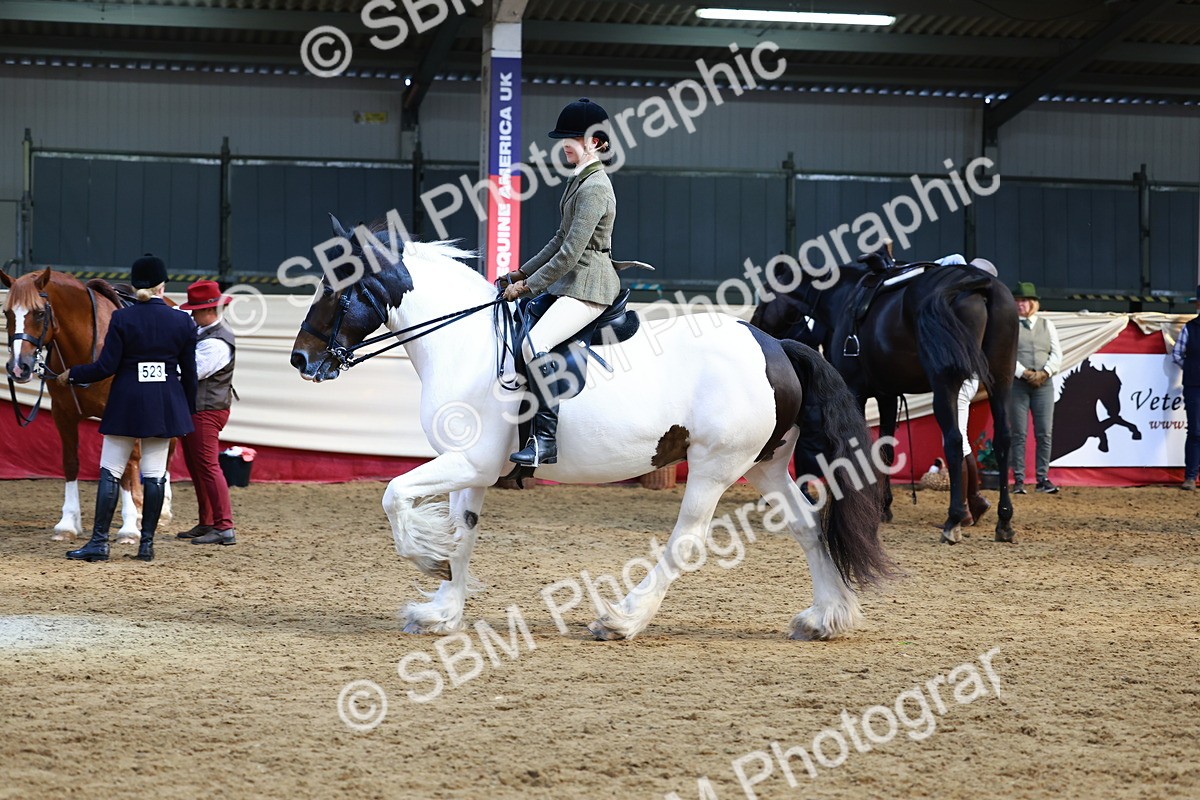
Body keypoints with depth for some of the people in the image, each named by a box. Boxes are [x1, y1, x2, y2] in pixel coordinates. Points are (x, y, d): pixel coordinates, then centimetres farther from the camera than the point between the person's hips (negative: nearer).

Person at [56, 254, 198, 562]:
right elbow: (189, 372, 4)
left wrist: (72, 375, 6)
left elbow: (106, 366, -9)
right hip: (165, 404, 2)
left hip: (127, 401, -2)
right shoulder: (183, 322, -1)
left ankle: (100, 542, -1)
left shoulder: (122, 319, -9)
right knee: (155, 473, 7)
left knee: (110, 471, 3)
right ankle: (147, 543, 7)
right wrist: (189, 410, 15)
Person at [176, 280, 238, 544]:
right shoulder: (201, 330, 10)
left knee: (207, 466, -11)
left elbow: (191, 372, -24)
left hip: (206, 411, -10)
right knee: (196, 467, 15)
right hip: (193, 408, 10)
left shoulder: (217, 343, -20)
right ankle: (207, 524, 22)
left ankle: (225, 528, -12)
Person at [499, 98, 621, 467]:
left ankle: (547, 437, -26)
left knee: (534, 343, -27)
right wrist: (523, 273, 18)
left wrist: (528, 286, -14)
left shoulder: (594, 188, -16)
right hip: (572, 282, 11)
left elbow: (570, 253, -20)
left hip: (588, 286, -11)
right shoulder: (579, 181, 15)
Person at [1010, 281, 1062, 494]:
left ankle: (1043, 478, 3)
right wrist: (1024, 373, -15)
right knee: (1018, 433, -4)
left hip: (1043, 383, 2)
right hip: (1017, 383, -2)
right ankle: (1018, 480, -2)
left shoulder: (1047, 325, 13)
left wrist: (1044, 373, -10)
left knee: (1045, 433, -1)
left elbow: (1057, 354, 6)